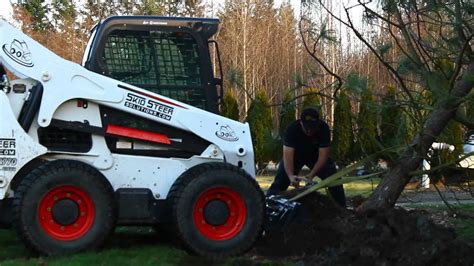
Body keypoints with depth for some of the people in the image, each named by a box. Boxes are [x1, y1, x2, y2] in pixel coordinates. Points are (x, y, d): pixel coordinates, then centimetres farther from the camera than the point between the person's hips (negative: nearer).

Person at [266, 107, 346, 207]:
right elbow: (287, 155, -39)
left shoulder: (324, 128, -31)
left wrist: (311, 175, -43)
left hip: (316, 155, 1)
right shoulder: (292, 128, -34)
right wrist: (291, 176, -55)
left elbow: (323, 155, -30)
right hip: (295, 154, -1)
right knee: (280, 182, -14)